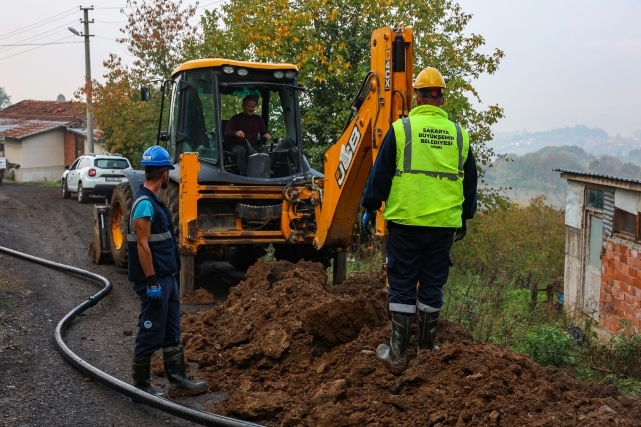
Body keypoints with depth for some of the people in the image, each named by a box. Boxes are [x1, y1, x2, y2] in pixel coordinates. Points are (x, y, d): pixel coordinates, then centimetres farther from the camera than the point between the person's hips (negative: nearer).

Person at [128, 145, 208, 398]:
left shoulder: (154, 201, 12)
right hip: (155, 281, -10)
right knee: (150, 335, 0)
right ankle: (140, 387, 13)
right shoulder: (144, 203, -19)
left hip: (167, 278, 10)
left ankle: (178, 382, 22)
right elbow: (142, 245, -22)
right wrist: (151, 282, -22)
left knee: (171, 334, 14)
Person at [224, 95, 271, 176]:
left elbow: (264, 132, 19)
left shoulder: (258, 119, 21)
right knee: (241, 151, -40)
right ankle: (244, 175, -46)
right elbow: (226, 132, -1)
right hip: (238, 145, -2)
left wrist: (266, 135, -8)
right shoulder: (236, 118, 11)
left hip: (254, 146, 2)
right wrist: (235, 133, -25)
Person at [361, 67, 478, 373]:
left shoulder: (401, 129, -5)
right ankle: (427, 348, 22)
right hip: (444, 224, 3)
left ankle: (397, 354, 7)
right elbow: (470, 182, 16)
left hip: (405, 222, -3)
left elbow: (380, 173, -2)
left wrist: (370, 207, 10)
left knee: (402, 286, 4)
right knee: (432, 286, 13)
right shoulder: (459, 135, 7)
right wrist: (464, 217, 28)